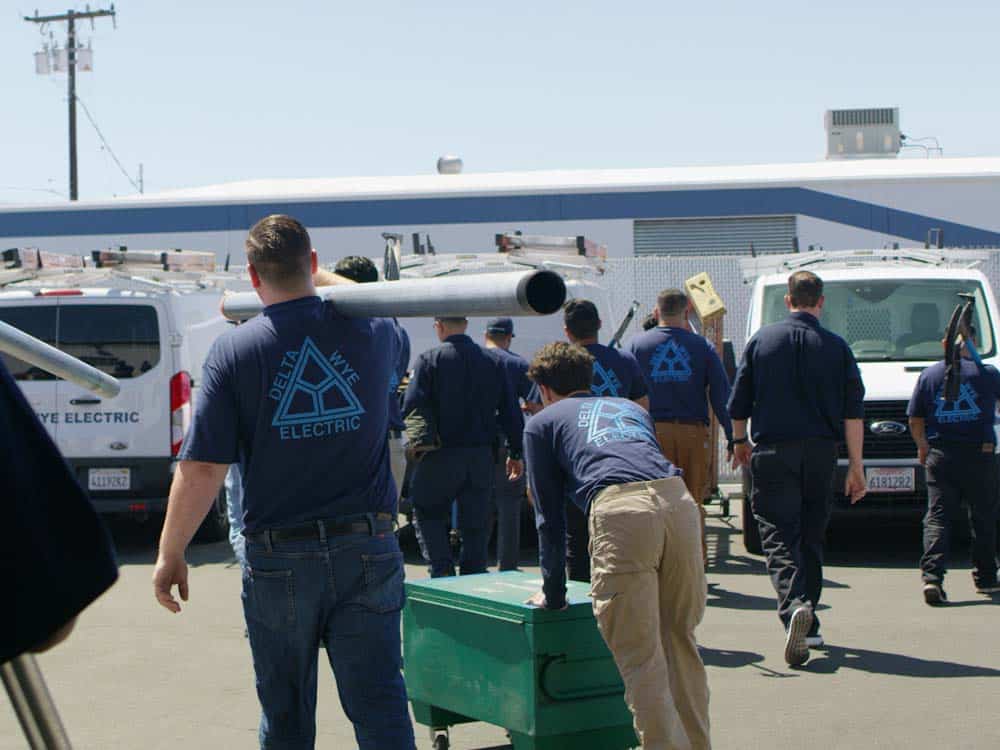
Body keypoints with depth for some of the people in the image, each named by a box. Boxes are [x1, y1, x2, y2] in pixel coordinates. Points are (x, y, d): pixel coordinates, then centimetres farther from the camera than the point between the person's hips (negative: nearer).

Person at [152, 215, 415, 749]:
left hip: (277, 561, -1)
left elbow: (201, 468, -11)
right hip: (367, 551, 2)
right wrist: (322, 279, 40)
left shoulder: (235, 350, -8)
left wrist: (170, 554, 0)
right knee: (379, 704, 5)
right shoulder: (371, 331, -1)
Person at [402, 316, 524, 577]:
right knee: (475, 524, 11)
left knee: (428, 515, 12)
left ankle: (442, 572, -1)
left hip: (441, 456, -4)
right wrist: (515, 454, 12)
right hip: (481, 455, 4)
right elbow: (511, 411, 6)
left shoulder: (429, 360, -8)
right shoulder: (493, 361, 5)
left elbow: (411, 407, -15)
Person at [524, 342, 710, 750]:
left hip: (620, 513, -5)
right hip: (679, 499, 5)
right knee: (679, 640, 17)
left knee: (641, 656, -3)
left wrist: (553, 594, 31)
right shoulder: (631, 409, 37)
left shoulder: (542, 422, 24)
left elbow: (550, 517, 22)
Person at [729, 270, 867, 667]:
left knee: (779, 537, -5)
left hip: (773, 452, -1)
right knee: (811, 537, 14)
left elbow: (738, 403, 6)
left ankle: (794, 607, -30)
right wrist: (856, 466, 3)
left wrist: (739, 442, 24)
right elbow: (853, 412, -1)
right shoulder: (836, 347, 2)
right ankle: (809, 625, 20)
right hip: (820, 453, 2)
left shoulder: (762, 340, 2)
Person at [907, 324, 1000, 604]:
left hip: (940, 457, 2)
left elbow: (915, 420, 6)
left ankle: (932, 576, -17)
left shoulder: (929, 375, 5)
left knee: (937, 517, 0)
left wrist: (923, 446, 21)